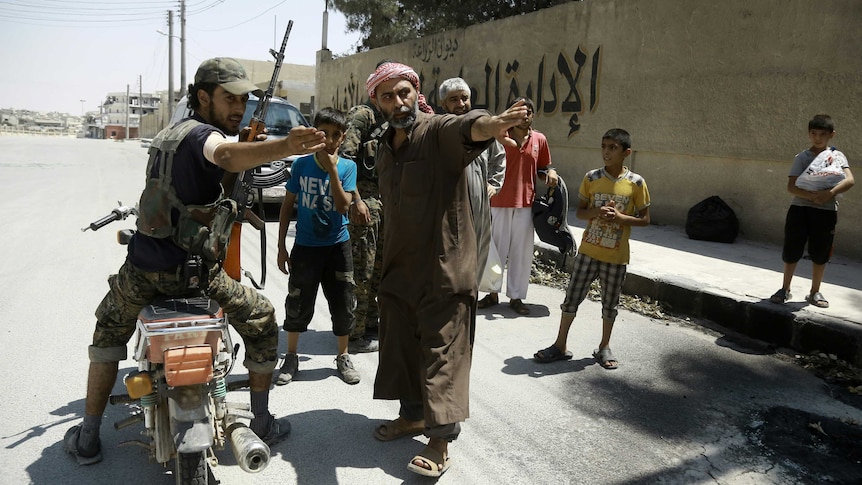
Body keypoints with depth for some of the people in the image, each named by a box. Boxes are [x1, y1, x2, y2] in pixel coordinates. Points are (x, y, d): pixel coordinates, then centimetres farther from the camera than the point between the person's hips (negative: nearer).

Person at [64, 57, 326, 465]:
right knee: (262, 322, 12)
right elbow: (227, 155, -40)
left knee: (109, 331, 31)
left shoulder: (166, 134, 14)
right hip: (194, 270, -7)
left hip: (141, 266, 7)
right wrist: (285, 147, -57)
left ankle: (87, 438, 32)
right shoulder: (201, 134, -14)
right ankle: (263, 424, 21)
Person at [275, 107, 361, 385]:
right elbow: (287, 205, 3)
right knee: (298, 304, 7)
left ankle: (343, 357, 27)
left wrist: (331, 169, -23)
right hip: (305, 246, 0)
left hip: (337, 246, 0)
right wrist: (281, 246, 2)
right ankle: (291, 358, 26)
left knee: (343, 303, 8)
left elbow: (343, 206, -17)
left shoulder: (347, 167, -4)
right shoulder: (301, 165, -3)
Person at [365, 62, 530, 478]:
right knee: (401, 345, 17)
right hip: (399, 267, 8)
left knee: (441, 353, -2)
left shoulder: (438, 131, -12)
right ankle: (413, 415, 36)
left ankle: (440, 441, 10)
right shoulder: (384, 149, 11)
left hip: (444, 268, -8)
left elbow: (465, 128, -36)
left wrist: (489, 124, -60)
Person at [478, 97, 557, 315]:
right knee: (497, 249, 8)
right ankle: (493, 293, 23)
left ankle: (516, 297, 20)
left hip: (525, 204, 2)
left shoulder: (539, 140, 5)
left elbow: (542, 169, 15)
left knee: (522, 252, 8)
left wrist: (550, 173, -5)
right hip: (500, 203, -2)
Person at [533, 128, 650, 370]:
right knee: (572, 296, 5)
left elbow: (645, 219, -2)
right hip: (588, 250, 1)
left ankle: (604, 347, 30)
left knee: (610, 302, 11)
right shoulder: (591, 178, -2)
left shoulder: (636, 183, -7)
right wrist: (597, 212, -17)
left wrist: (620, 217, -19)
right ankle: (560, 345, 18)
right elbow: (580, 211, 4)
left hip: (616, 255, -1)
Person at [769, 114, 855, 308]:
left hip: (826, 211, 1)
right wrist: (812, 196, -22)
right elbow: (791, 186, -7)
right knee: (791, 251, 2)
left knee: (820, 254, 8)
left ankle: (815, 292, 23)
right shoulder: (802, 157, 3)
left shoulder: (837, 156, 6)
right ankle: (785, 289, 17)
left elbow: (850, 180, -8)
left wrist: (831, 192, -25)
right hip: (800, 208, -1)